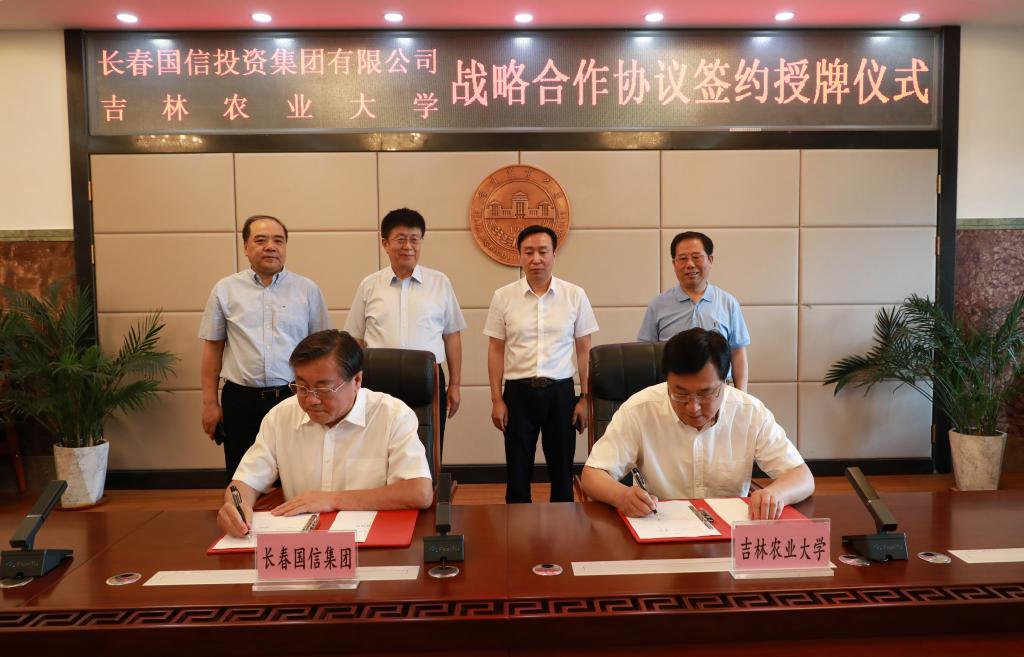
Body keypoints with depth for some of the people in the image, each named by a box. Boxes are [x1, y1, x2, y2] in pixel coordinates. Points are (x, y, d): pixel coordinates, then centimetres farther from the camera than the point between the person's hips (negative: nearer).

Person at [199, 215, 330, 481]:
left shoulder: (308, 290, 4)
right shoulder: (225, 289, 5)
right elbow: (213, 349, 7)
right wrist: (210, 403, 4)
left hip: (295, 398, 0)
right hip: (241, 401, 1)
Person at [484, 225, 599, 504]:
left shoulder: (575, 296, 0)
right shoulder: (503, 297, 0)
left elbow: (584, 349, 4)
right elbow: (496, 350, 3)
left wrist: (584, 397, 1)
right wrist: (496, 399, 0)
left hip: (560, 391, 0)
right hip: (518, 392, 0)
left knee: (562, 470, 10)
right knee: (517, 471, 9)